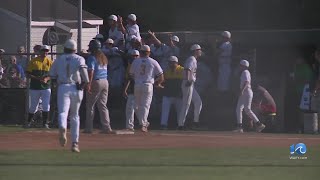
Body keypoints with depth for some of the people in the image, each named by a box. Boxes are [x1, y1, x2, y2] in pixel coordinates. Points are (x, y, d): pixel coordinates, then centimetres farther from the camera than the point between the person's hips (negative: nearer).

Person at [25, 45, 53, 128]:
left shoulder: (50, 62, 5)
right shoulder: (33, 61, 0)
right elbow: (28, 74, -2)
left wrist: (47, 79, -15)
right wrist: (37, 78, -16)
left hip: (46, 87, 1)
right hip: (34, 87, -1)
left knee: (46, 106, -5)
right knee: (33, 107, 6)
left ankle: (45, 123, 4)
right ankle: (28, 122, 22)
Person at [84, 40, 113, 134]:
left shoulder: (92, 57, -8)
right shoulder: (104, 57, 15)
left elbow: (91, 71, -18)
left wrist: (89, 84, -23)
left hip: (96, 82, -7)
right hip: (105, 82, 7)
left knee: (90, 106, 2)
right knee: (103, 105, 9)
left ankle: (89, 128, 2)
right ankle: (106, 127, 1)